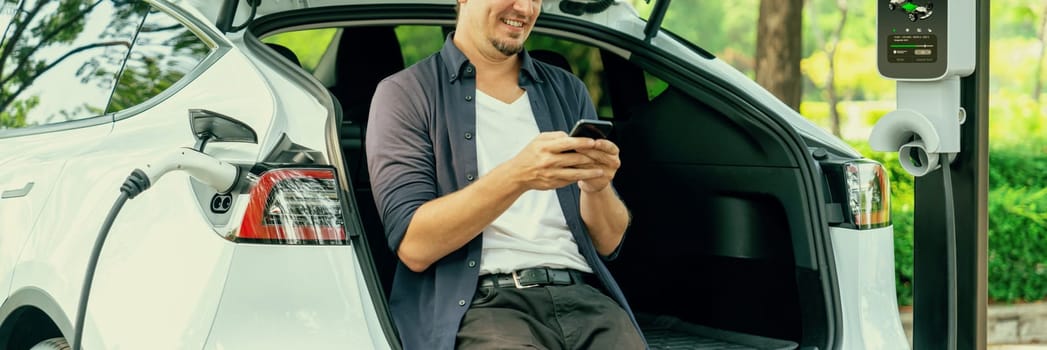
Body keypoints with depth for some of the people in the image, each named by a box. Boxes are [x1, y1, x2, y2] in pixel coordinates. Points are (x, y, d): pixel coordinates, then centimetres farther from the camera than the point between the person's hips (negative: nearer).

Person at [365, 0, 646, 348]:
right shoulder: (407, 94, 4)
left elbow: (607, 243, 15)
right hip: (475, 303, -5)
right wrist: (516, 177, -19)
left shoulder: (568, 92, 18)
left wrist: (597, 185, -7)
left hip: (581, 296, 5)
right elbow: (413, 246, -8)